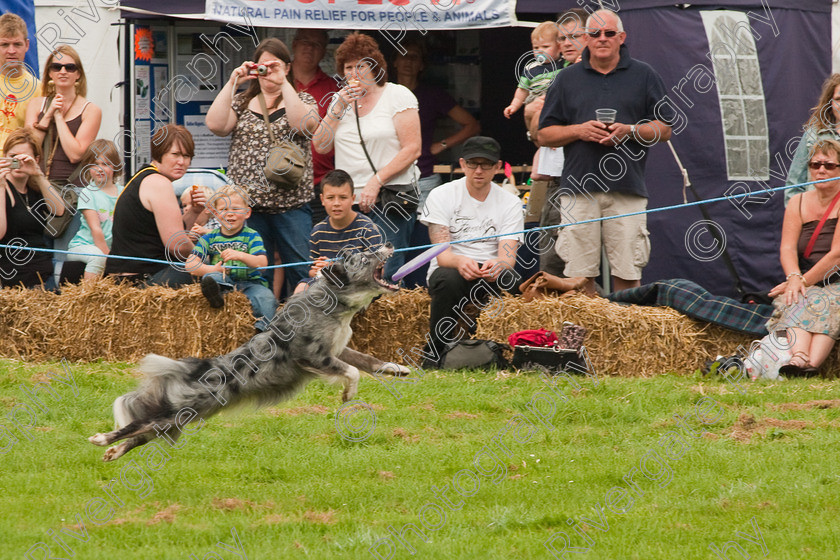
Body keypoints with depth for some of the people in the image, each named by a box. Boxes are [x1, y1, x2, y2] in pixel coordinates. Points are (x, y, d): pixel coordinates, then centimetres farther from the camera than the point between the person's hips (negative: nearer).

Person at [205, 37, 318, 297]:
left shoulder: (302, 100, 9)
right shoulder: (241, 102, 14)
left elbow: (303, 124, -14)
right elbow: (215, 125, -4)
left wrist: (283, 82, -15)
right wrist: (232, 83, -7)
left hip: (291, 203, -2)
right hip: (248, 203, 2)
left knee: (302, 271, -4)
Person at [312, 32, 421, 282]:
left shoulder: (398, 95, 0)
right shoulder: (340, 100, 16)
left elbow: (412, 149, -7)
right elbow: (320, 146, 8)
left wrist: (376, 181, -14)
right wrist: (340, 107, -3)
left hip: (391, 199, -5)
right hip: (349, 202, 5)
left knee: (385, 273, -14)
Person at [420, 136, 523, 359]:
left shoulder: (511, 203, 2)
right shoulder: (441, 196, -3)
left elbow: (508, 256, -10)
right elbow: (442, 253, -13)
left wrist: (497, 265, -37)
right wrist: (460, 262, -39)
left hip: (490, 273, 1)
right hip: (450, 269, -1)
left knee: (510, 280, -33)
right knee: (450, 279, -37)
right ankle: (436, 355, -22)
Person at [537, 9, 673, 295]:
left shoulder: (644, 76, 10)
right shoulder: (567, 79, 13)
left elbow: (664, 129, 10)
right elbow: (544, 135, 12)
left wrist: (630, 131, -8)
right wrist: (579, 131, -6)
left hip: (628, 189, -1)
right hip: (579, 188, 1)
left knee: (627, 275, -4)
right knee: (579, 276, -3)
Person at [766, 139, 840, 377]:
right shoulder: (798, 203, 11)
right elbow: (787, 248, -1)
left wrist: (805, 280, -19)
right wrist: (794, 278, -22)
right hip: (804, 283, 3)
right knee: (797, 302, -30)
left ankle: (812, 364, -58)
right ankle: (799, 358, -57)